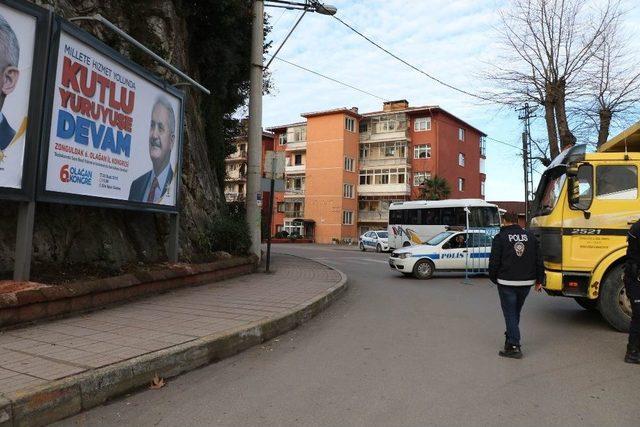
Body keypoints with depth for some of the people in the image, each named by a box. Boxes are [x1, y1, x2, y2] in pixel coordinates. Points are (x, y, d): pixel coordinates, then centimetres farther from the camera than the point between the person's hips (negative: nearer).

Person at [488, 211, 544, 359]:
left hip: (507, 283, -5)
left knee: (510, 314, 0)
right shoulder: (530, 237, 9)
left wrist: (494, 278, 7)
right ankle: (510, 337, 31)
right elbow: (539, 260, 8)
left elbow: (494, 261, -8)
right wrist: (539, 280, 14)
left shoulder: (500, 237, -6)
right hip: (526, 282, 5)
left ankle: (514, 347, -2)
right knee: (516, 312, 19)